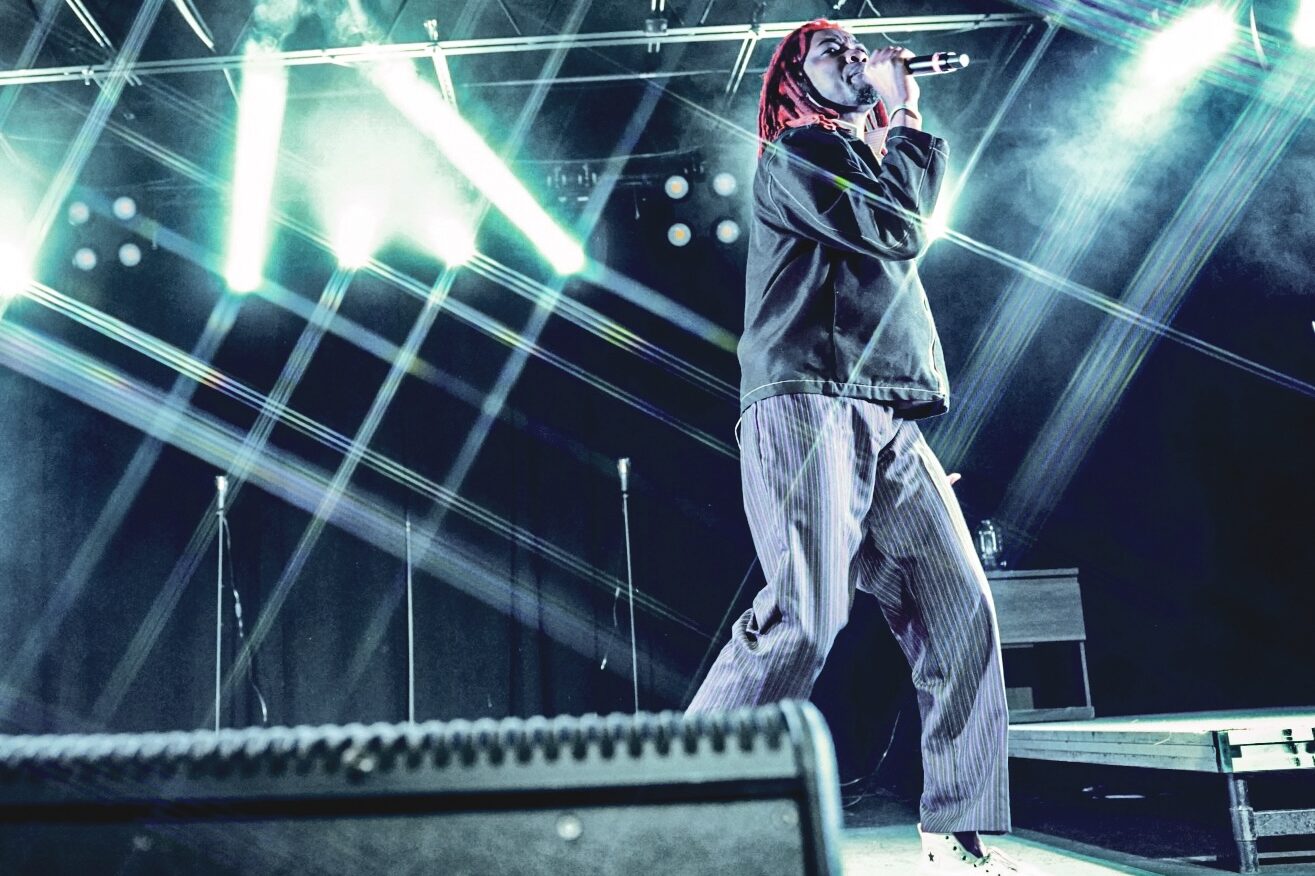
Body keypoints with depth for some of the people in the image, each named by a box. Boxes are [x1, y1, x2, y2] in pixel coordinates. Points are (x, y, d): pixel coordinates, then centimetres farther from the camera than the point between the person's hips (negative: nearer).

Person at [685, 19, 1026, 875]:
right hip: (808, 404, -8)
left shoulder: (871, 161, 31)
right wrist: (907, 119, 5)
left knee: (962, 613, -2)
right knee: (805, 614, -21)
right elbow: (897, 229, -5)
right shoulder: (793, 153, 6)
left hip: (892, 424, 8)